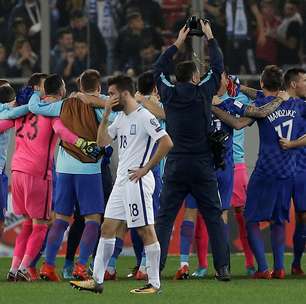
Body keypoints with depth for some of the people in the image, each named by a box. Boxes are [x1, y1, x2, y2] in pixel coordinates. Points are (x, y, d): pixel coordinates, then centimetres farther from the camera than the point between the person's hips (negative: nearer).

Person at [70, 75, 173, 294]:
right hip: (121, 181, 10)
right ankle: (97, 280, 10)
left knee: (146, 231, -4)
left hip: (138, 181, -10)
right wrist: (106, 114, 2)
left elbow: (167, 143, -18)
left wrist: (146, 168, -15)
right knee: (107, 228, 8)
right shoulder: (121, 118, 15)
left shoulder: (144, 117, -12)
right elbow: (102, 141, 12)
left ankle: (154, 284, 0)